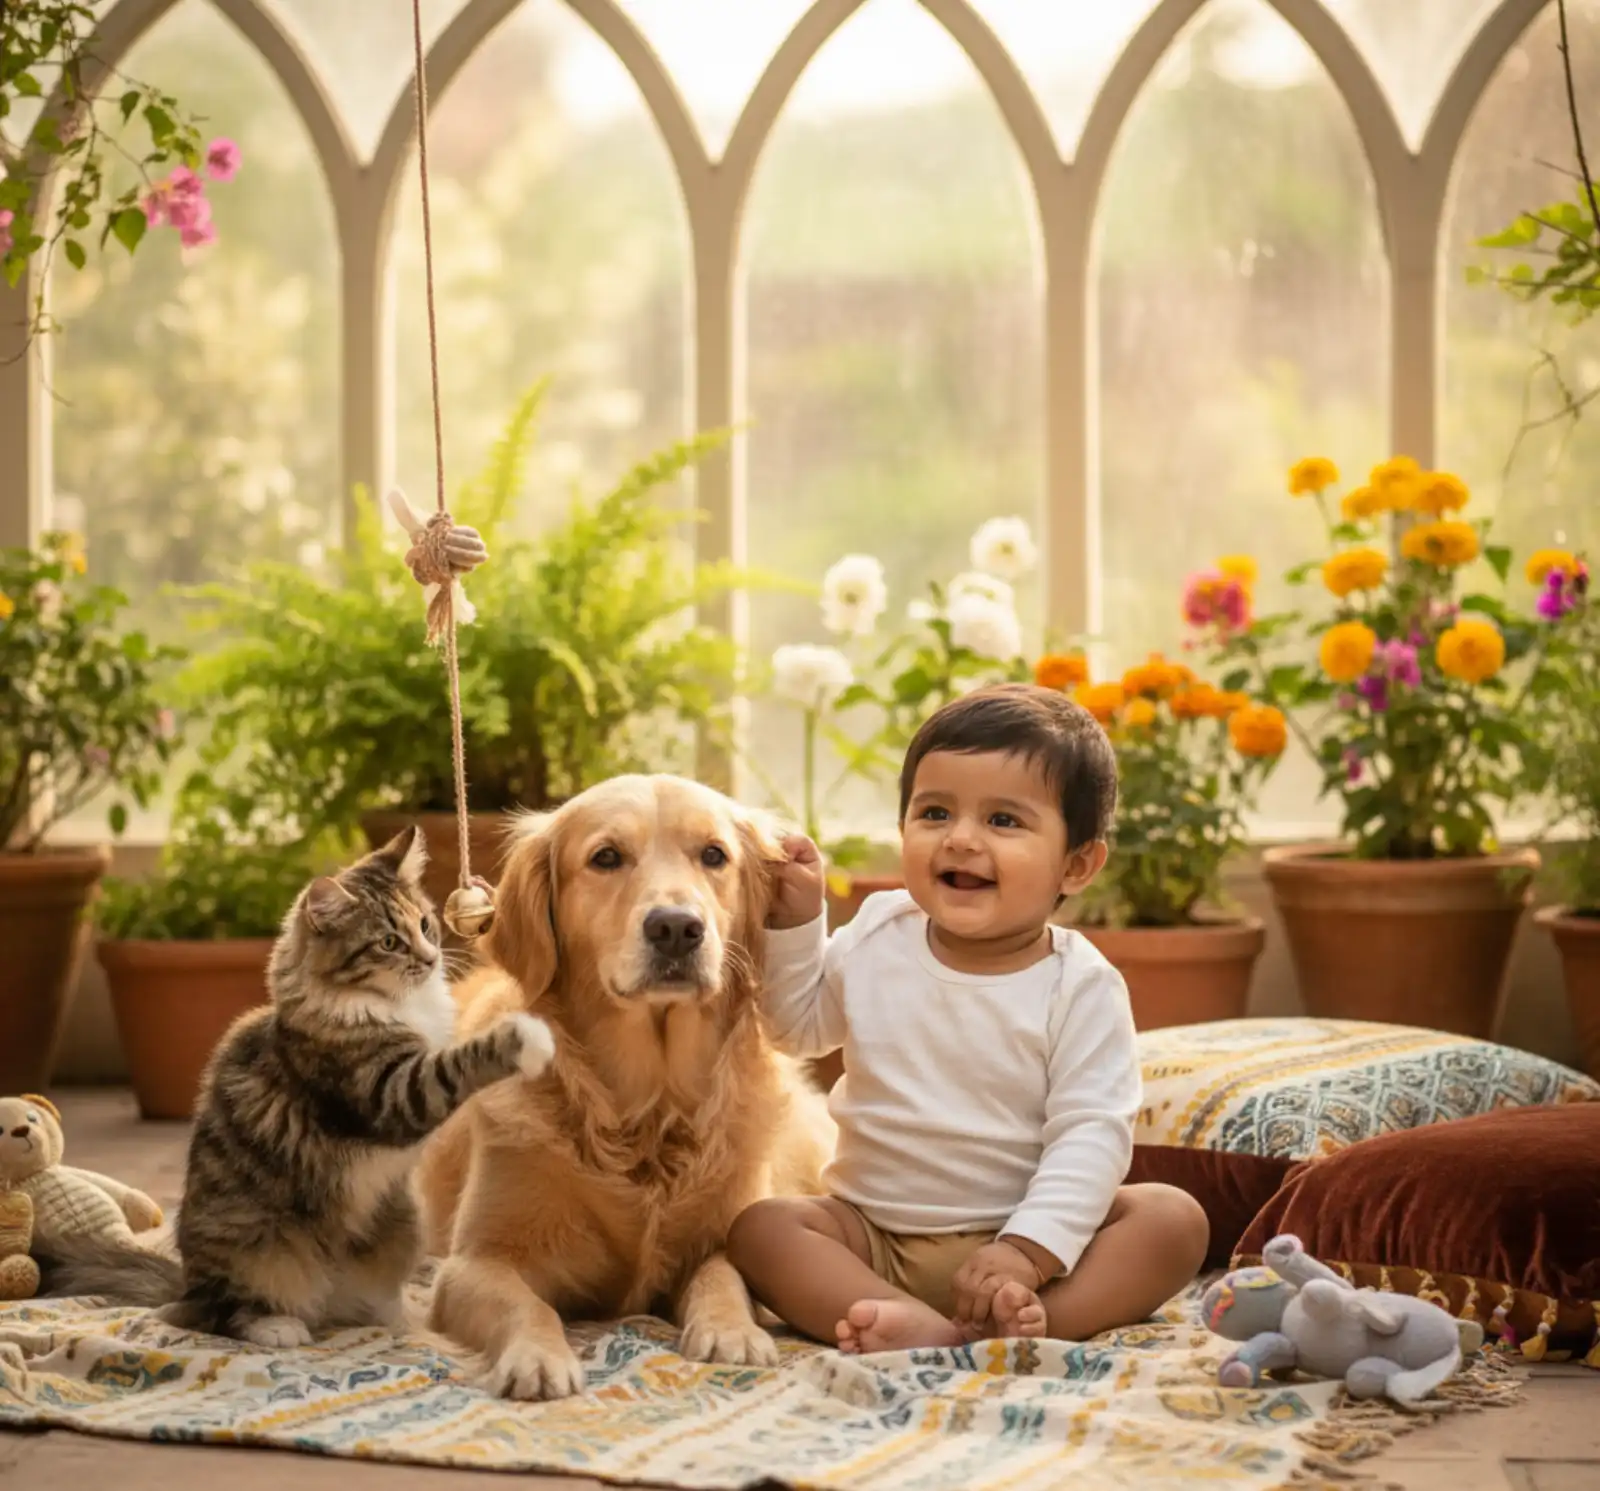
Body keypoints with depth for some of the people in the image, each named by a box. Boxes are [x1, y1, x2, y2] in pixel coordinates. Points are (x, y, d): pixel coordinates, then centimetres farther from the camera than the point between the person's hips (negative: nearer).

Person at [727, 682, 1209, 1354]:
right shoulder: (877, 937, 1)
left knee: (1174, 1219, -24)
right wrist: (795, 921, 1)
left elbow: (1090, 1133, -16)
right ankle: (921, 1327, -43)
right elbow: (799, 1023, 18)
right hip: (874, 1235, 3)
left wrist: (1027, 1252, -28)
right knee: (760, 1224, -23)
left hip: (1017, 1235, -2)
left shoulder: (1080, 987, -10)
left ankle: (1034, 1317, -44)